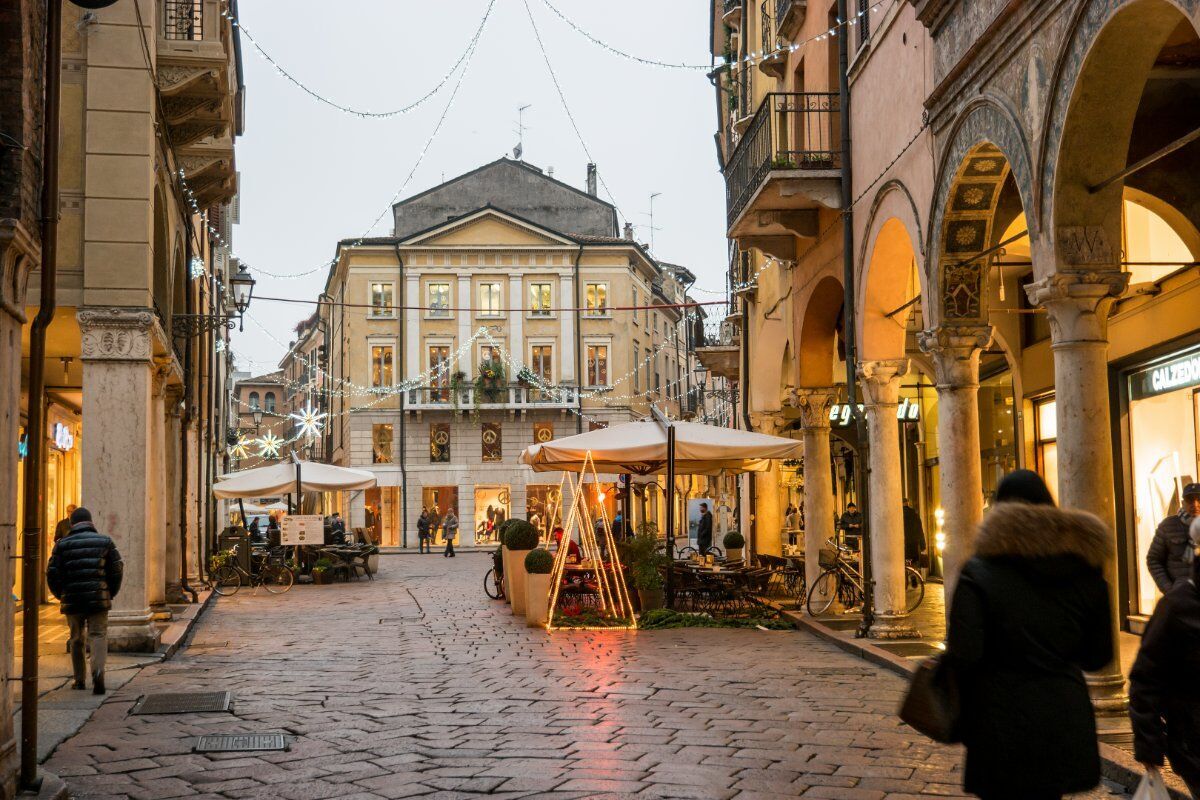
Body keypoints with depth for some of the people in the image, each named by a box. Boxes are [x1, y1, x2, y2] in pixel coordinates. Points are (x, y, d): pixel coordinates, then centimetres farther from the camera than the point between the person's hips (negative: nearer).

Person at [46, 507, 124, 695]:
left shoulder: (63, 544, 3)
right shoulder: (105, 541, 4)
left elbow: (52, 573, 0)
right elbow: (117, 569, 2)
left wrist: (59, 594, 17)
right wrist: (111, 593, 15)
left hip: (72, 600, 1)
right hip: (99, 598, -1)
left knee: (76, 639, 14)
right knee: (98, 635, 1)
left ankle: (79, 680, 19)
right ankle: (98, 670, -25)